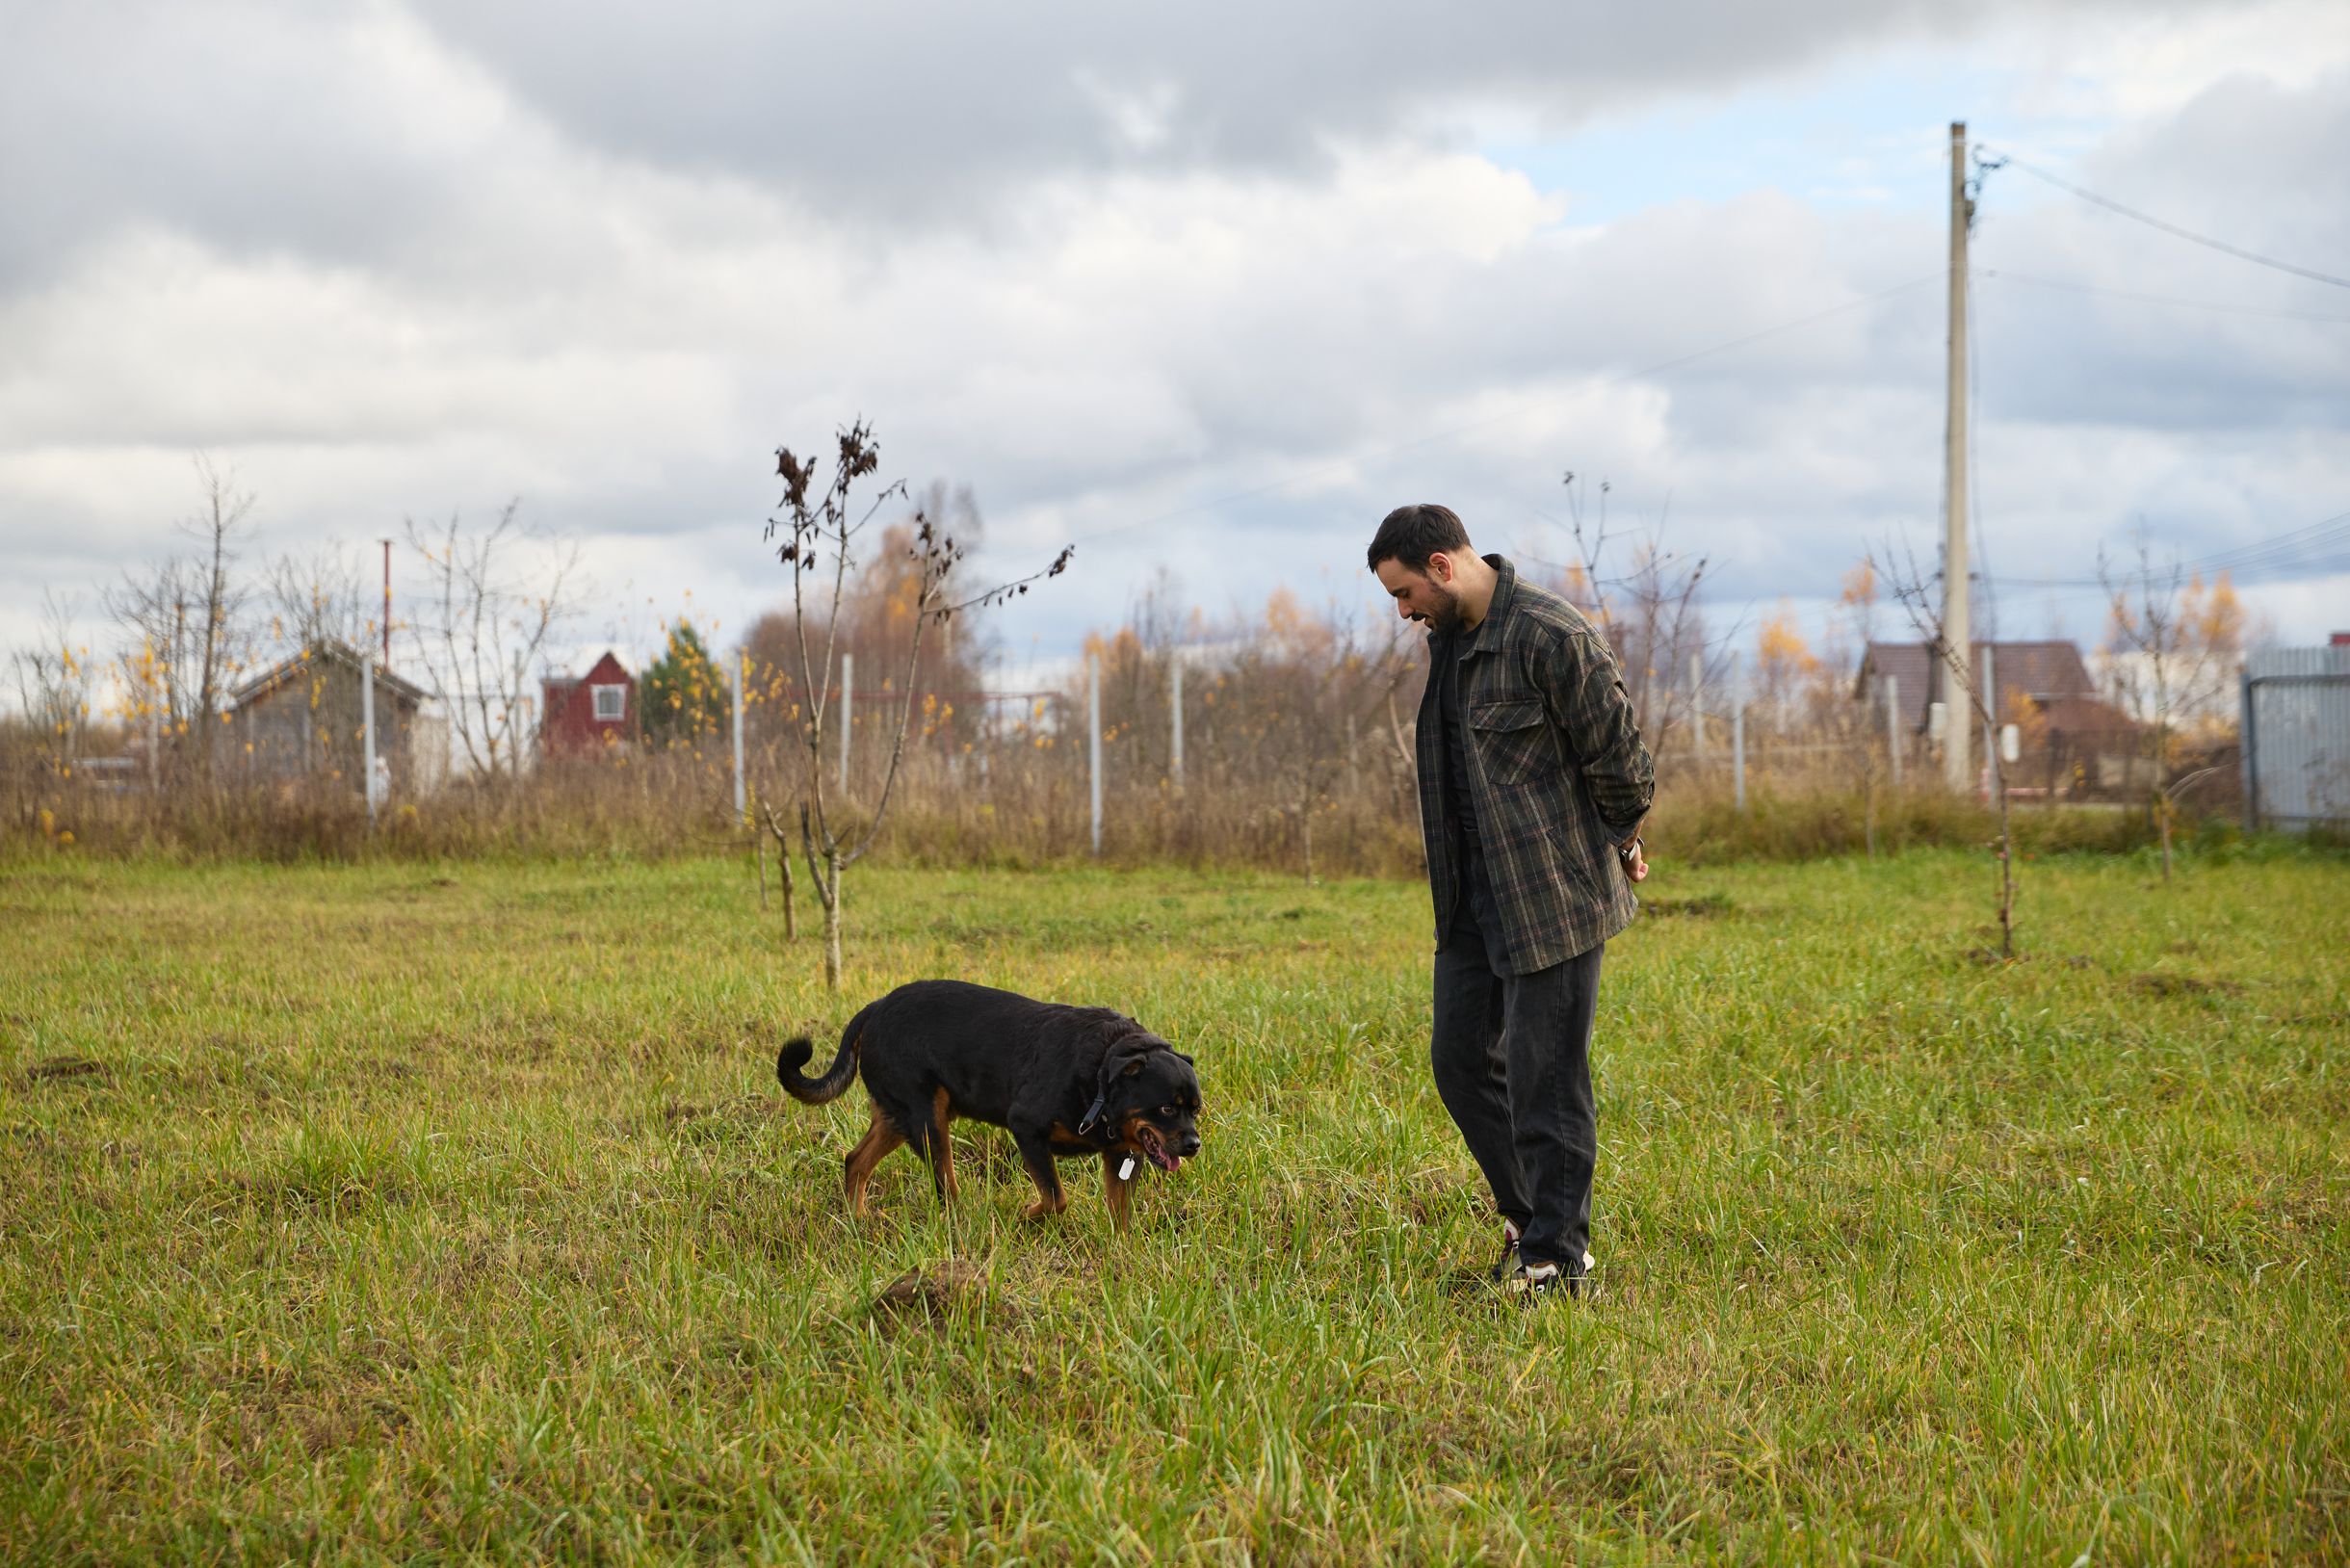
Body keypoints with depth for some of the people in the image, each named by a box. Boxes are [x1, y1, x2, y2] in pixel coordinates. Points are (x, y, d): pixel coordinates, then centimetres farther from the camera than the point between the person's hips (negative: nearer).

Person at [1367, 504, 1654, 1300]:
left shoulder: (1553, 636, -18)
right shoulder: (1447, 639, 10)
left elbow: (1618, 756, -12)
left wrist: (1619, 844, 5)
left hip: (1555, 895, -8)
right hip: (1473, 896, 8)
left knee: (1545, 1078, -5)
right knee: (1462, 1057, 11)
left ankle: (1554, 1259, 2)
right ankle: (1529, 1214, 26)